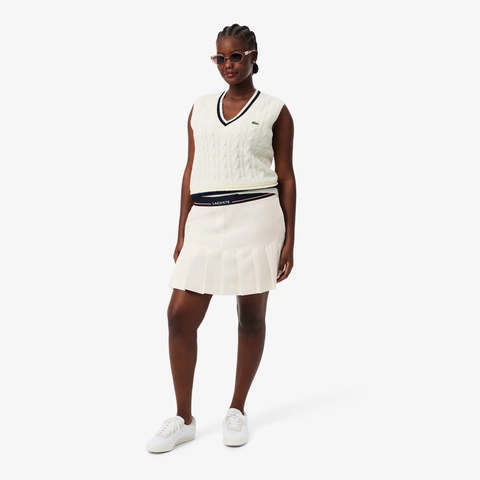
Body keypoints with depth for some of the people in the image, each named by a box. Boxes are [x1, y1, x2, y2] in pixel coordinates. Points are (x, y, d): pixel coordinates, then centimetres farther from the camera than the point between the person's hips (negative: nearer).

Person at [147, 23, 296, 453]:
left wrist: (290, 239, -4)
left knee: (251, 316, 5)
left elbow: (286, 177, 2)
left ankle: (237, 410, 23)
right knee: (180, 314, -3)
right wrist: (181, 234, 11)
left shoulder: (275, 110, 4)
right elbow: (191, 172, 14)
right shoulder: (200, 109, 14)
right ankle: (183, 419, 11)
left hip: (255, 220, -3)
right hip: (205, 221, 4)